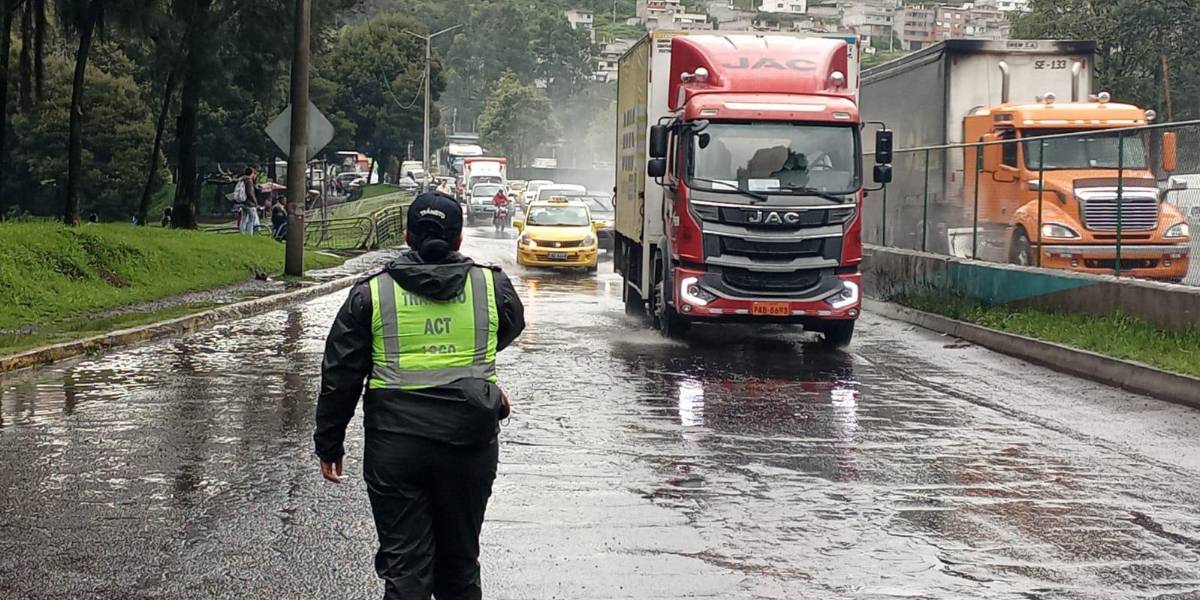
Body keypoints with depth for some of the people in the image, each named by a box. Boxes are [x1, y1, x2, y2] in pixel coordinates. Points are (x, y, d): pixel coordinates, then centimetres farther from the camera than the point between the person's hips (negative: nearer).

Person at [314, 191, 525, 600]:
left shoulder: (372, 292, -1)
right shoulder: (493, 286, 1)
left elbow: (340, 377, 1)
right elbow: (512, 328, 23)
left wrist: (328, 444, 9)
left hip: (395, 444, -1)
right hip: (470, 443, 1)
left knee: (404, 565, 2)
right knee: (459, 560, 15)